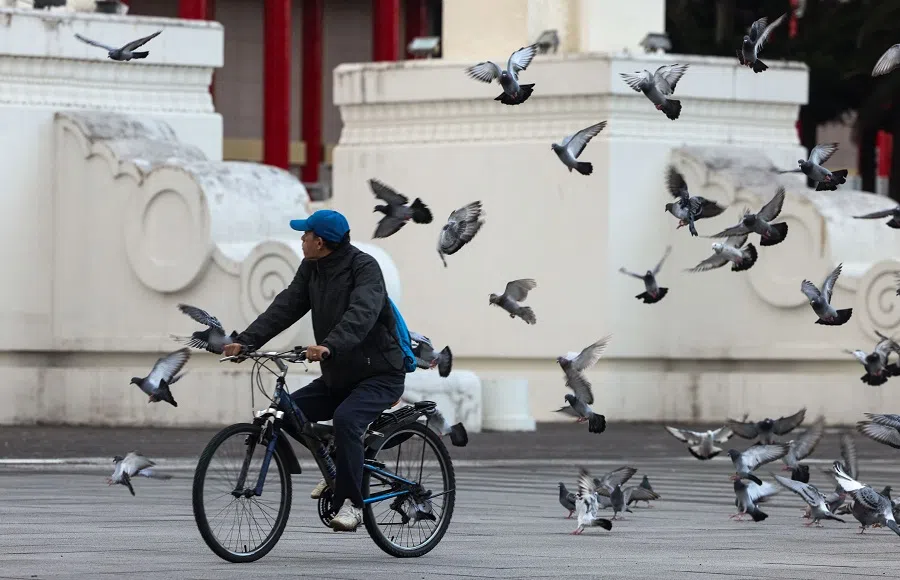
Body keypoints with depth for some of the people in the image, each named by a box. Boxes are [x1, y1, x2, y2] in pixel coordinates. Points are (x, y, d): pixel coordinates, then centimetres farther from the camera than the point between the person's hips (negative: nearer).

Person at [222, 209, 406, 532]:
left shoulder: (364, 268, -19)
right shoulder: (312, 268, 4)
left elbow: (361, 314, -35)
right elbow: (286, 306, -3)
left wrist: (329, 347, -51)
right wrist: (246, 341, -16)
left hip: (380, 375, -8)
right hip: (338, 377, 8)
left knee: (346, 418, -33)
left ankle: (352, 503, -26)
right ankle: (338, 471, 15)